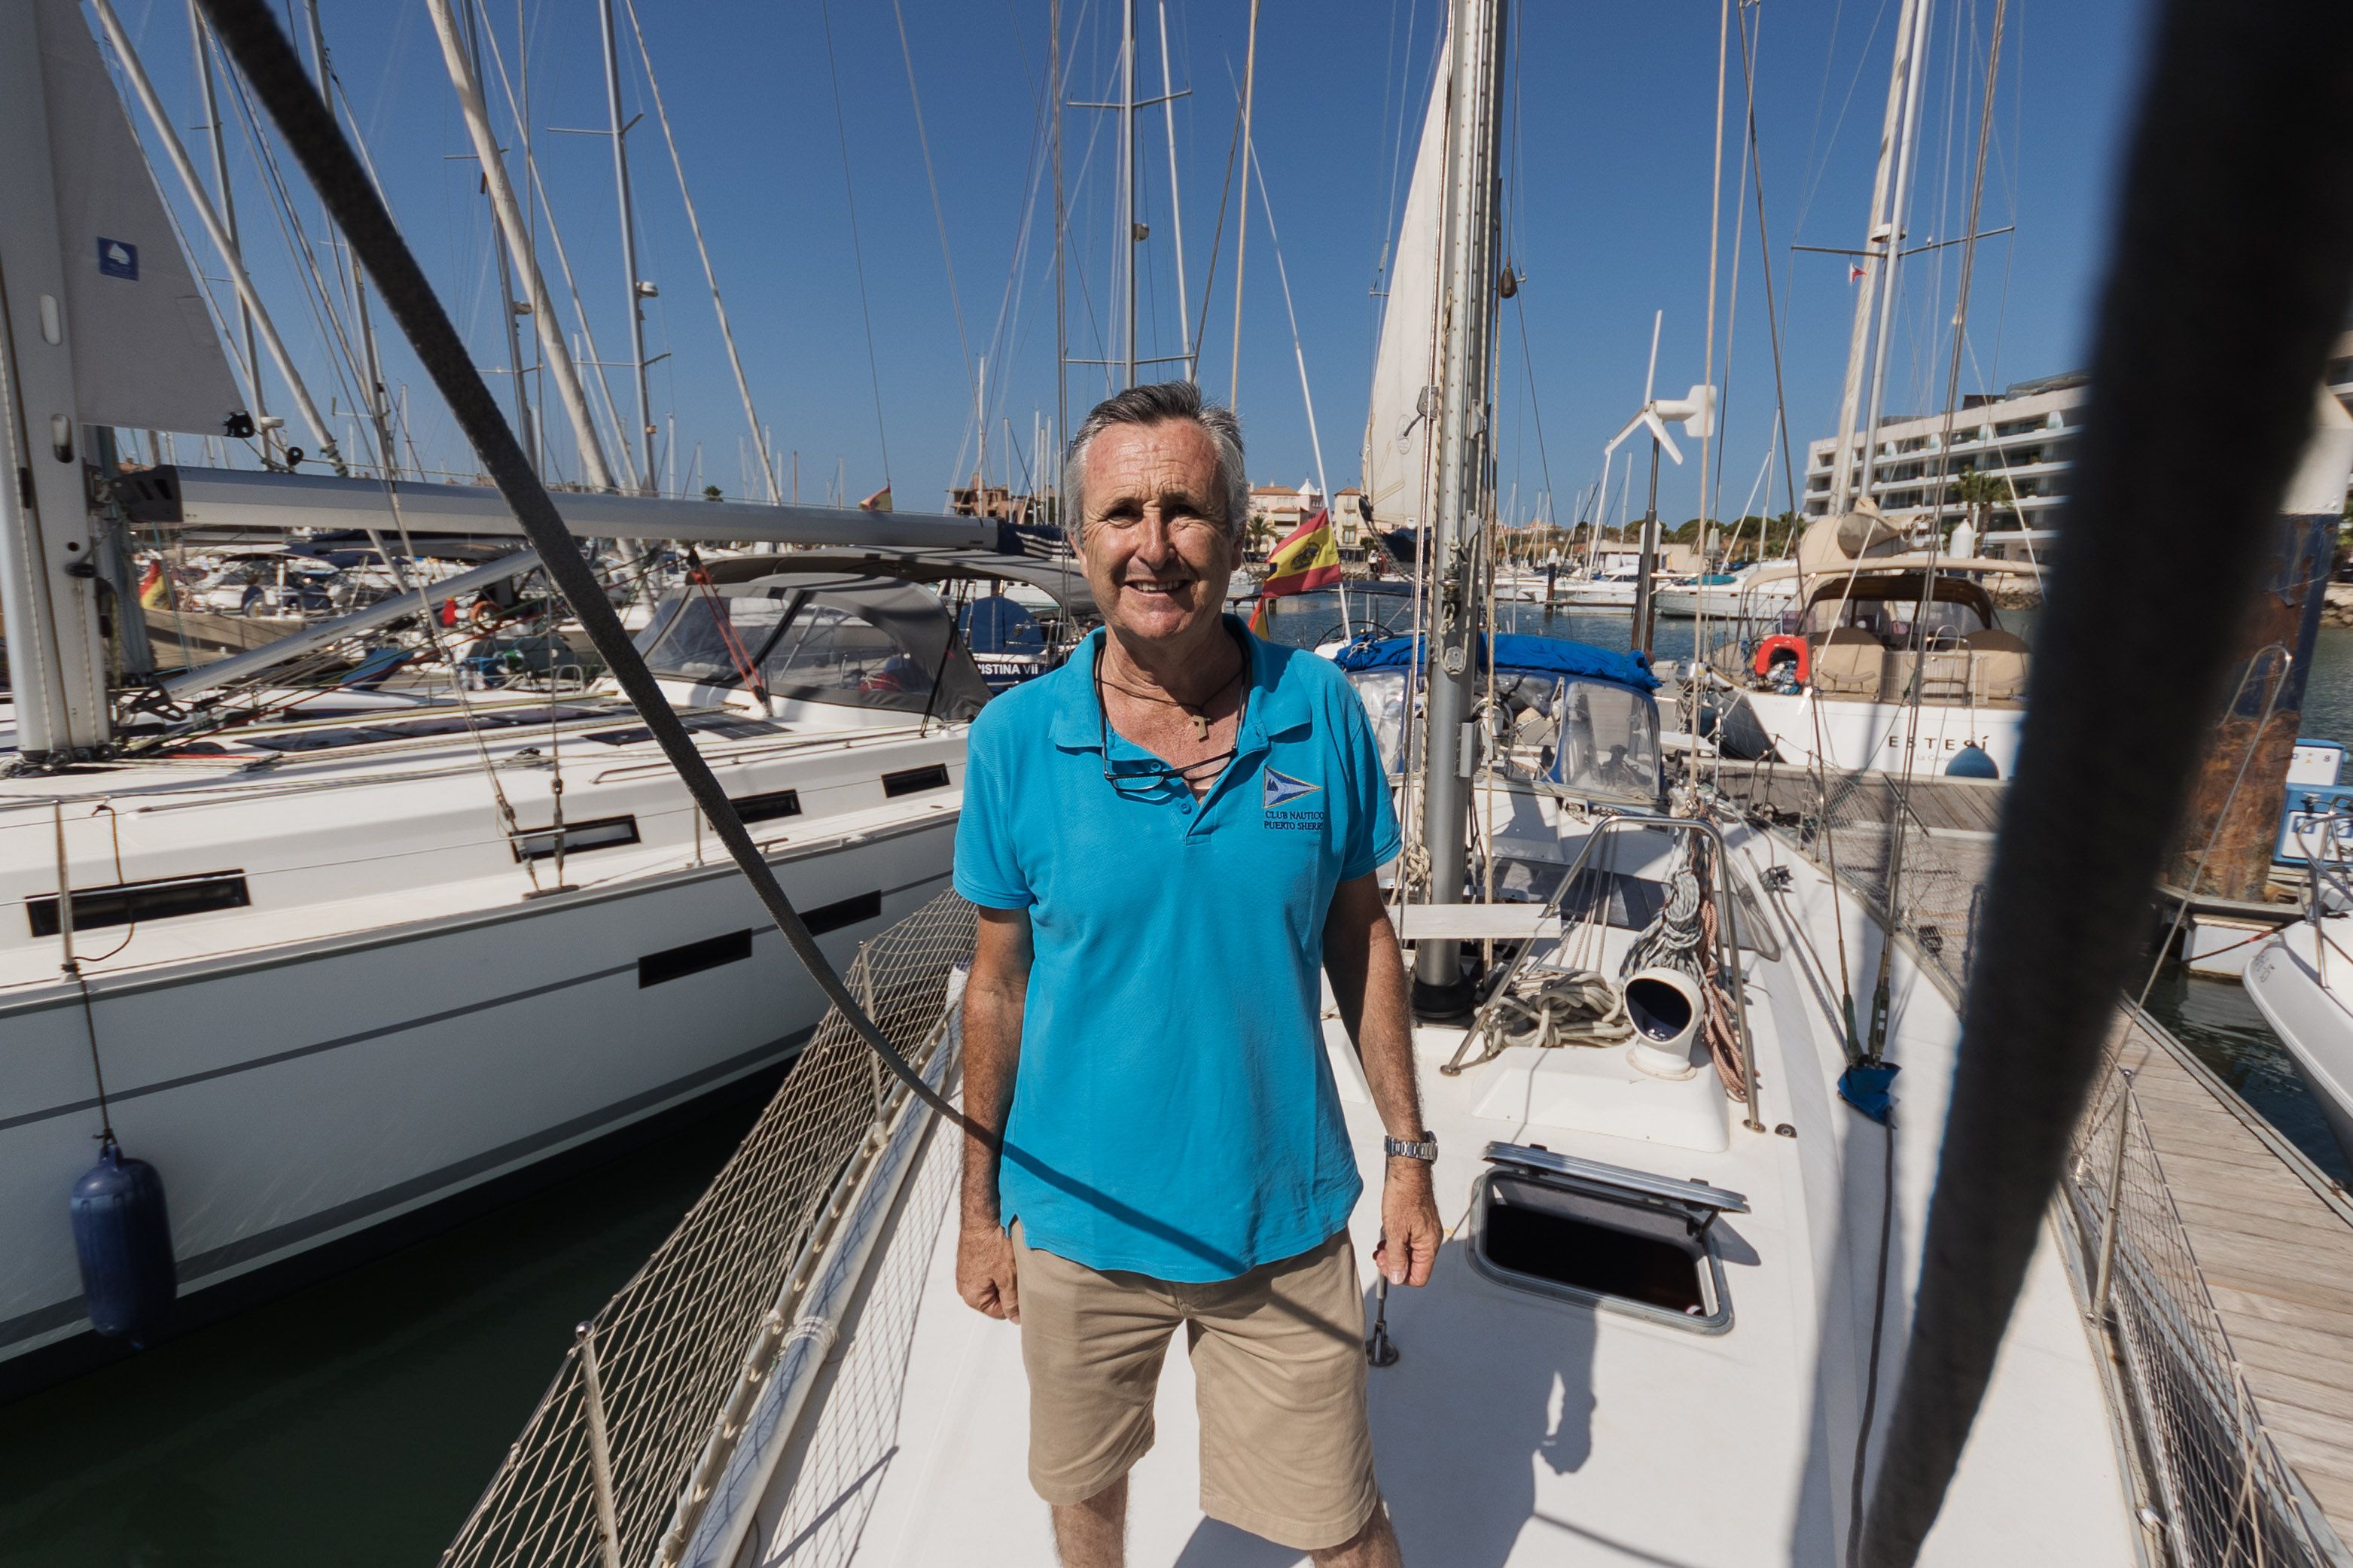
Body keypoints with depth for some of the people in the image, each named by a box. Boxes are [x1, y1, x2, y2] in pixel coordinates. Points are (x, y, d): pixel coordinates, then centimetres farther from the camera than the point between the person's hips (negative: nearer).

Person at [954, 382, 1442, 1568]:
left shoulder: (1320, 710, -9)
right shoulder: (1015, 738, -12)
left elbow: (1359, 935, 0)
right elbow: (999, 987, -4)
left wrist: (1408, 1155, 3)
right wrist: (980, 1212, 2)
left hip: (1284, 1223, 0)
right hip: (1081, 1224, 1)